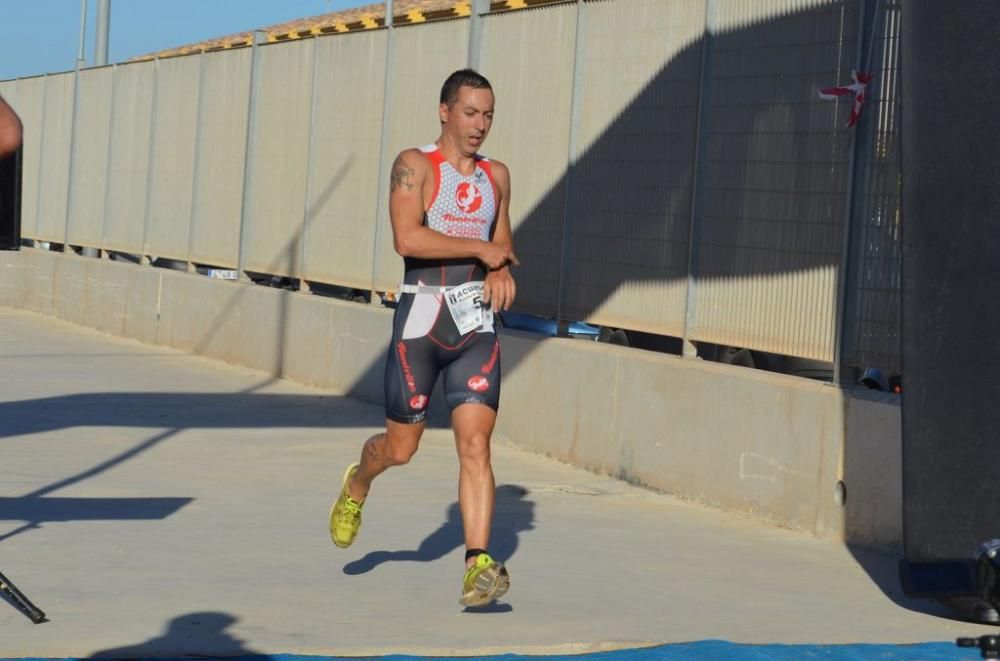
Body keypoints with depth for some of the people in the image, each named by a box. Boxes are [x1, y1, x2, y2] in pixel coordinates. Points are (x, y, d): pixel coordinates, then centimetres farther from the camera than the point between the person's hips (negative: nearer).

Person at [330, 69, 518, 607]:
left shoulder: (497, 176, 12)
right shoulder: (415, 166, -6)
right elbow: (407, 238, -20)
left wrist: (502, 271, 3)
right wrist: (481, 250, -17)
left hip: (476, 325, 3)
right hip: (420, 320, -3)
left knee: (475, 445, -11)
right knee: (400, 447, 9)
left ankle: (477, 566, -15)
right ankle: (356, 487, 43)